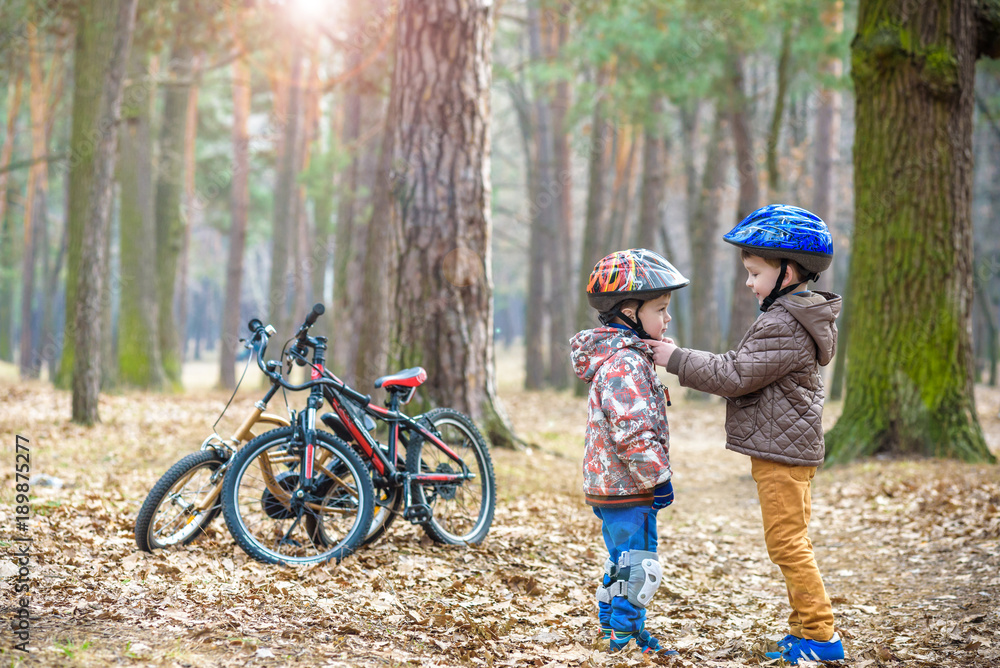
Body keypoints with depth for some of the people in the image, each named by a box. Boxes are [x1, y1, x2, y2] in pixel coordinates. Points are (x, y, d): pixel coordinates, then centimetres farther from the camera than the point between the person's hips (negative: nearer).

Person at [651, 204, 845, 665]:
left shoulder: (784, 326, -20)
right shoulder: (796, 316, 15)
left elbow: (736, 376, -20)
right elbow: (745, 372, 21)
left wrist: (677, 359, -13)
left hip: (781, 453, -11)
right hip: (792, 449, 11)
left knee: (787, 544, -7)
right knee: (791, 544, 14)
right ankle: (805, 628, 20)